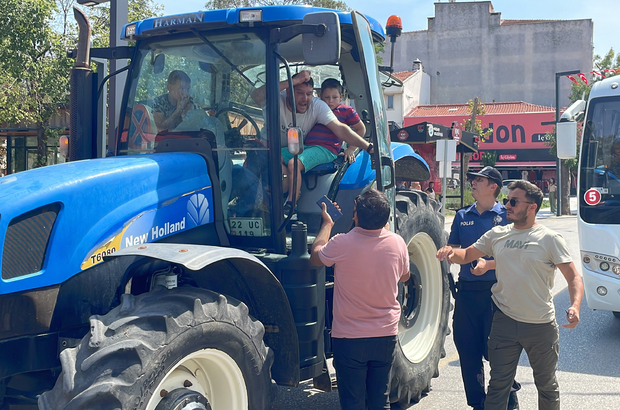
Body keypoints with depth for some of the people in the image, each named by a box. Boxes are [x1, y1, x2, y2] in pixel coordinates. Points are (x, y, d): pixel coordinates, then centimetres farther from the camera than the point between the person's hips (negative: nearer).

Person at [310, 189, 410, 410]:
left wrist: (327, 224, 15)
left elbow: (315, 257, 2)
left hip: (349, 337, -3)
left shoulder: (341, 244, -19)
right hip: (386, 334, 3)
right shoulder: (397, 243, -9)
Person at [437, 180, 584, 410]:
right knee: (498, 385, 5)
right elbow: (467, 255, 11)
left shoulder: (550, 239, -6)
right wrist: (451, 252, -13)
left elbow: (573, 277, -8)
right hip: (504, 322, 2)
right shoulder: (497, 235, 5)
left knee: (547, 385, 17)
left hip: (541, 326, -2)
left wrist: (575, 307, -26)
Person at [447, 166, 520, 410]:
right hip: (466, 291, 4)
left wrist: (489, 264, -18)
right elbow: (452, 250, 16)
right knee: (467, 350, 7)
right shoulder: (462, 216, 11)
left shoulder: (505, 216, -2)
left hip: (495, 290, -4)